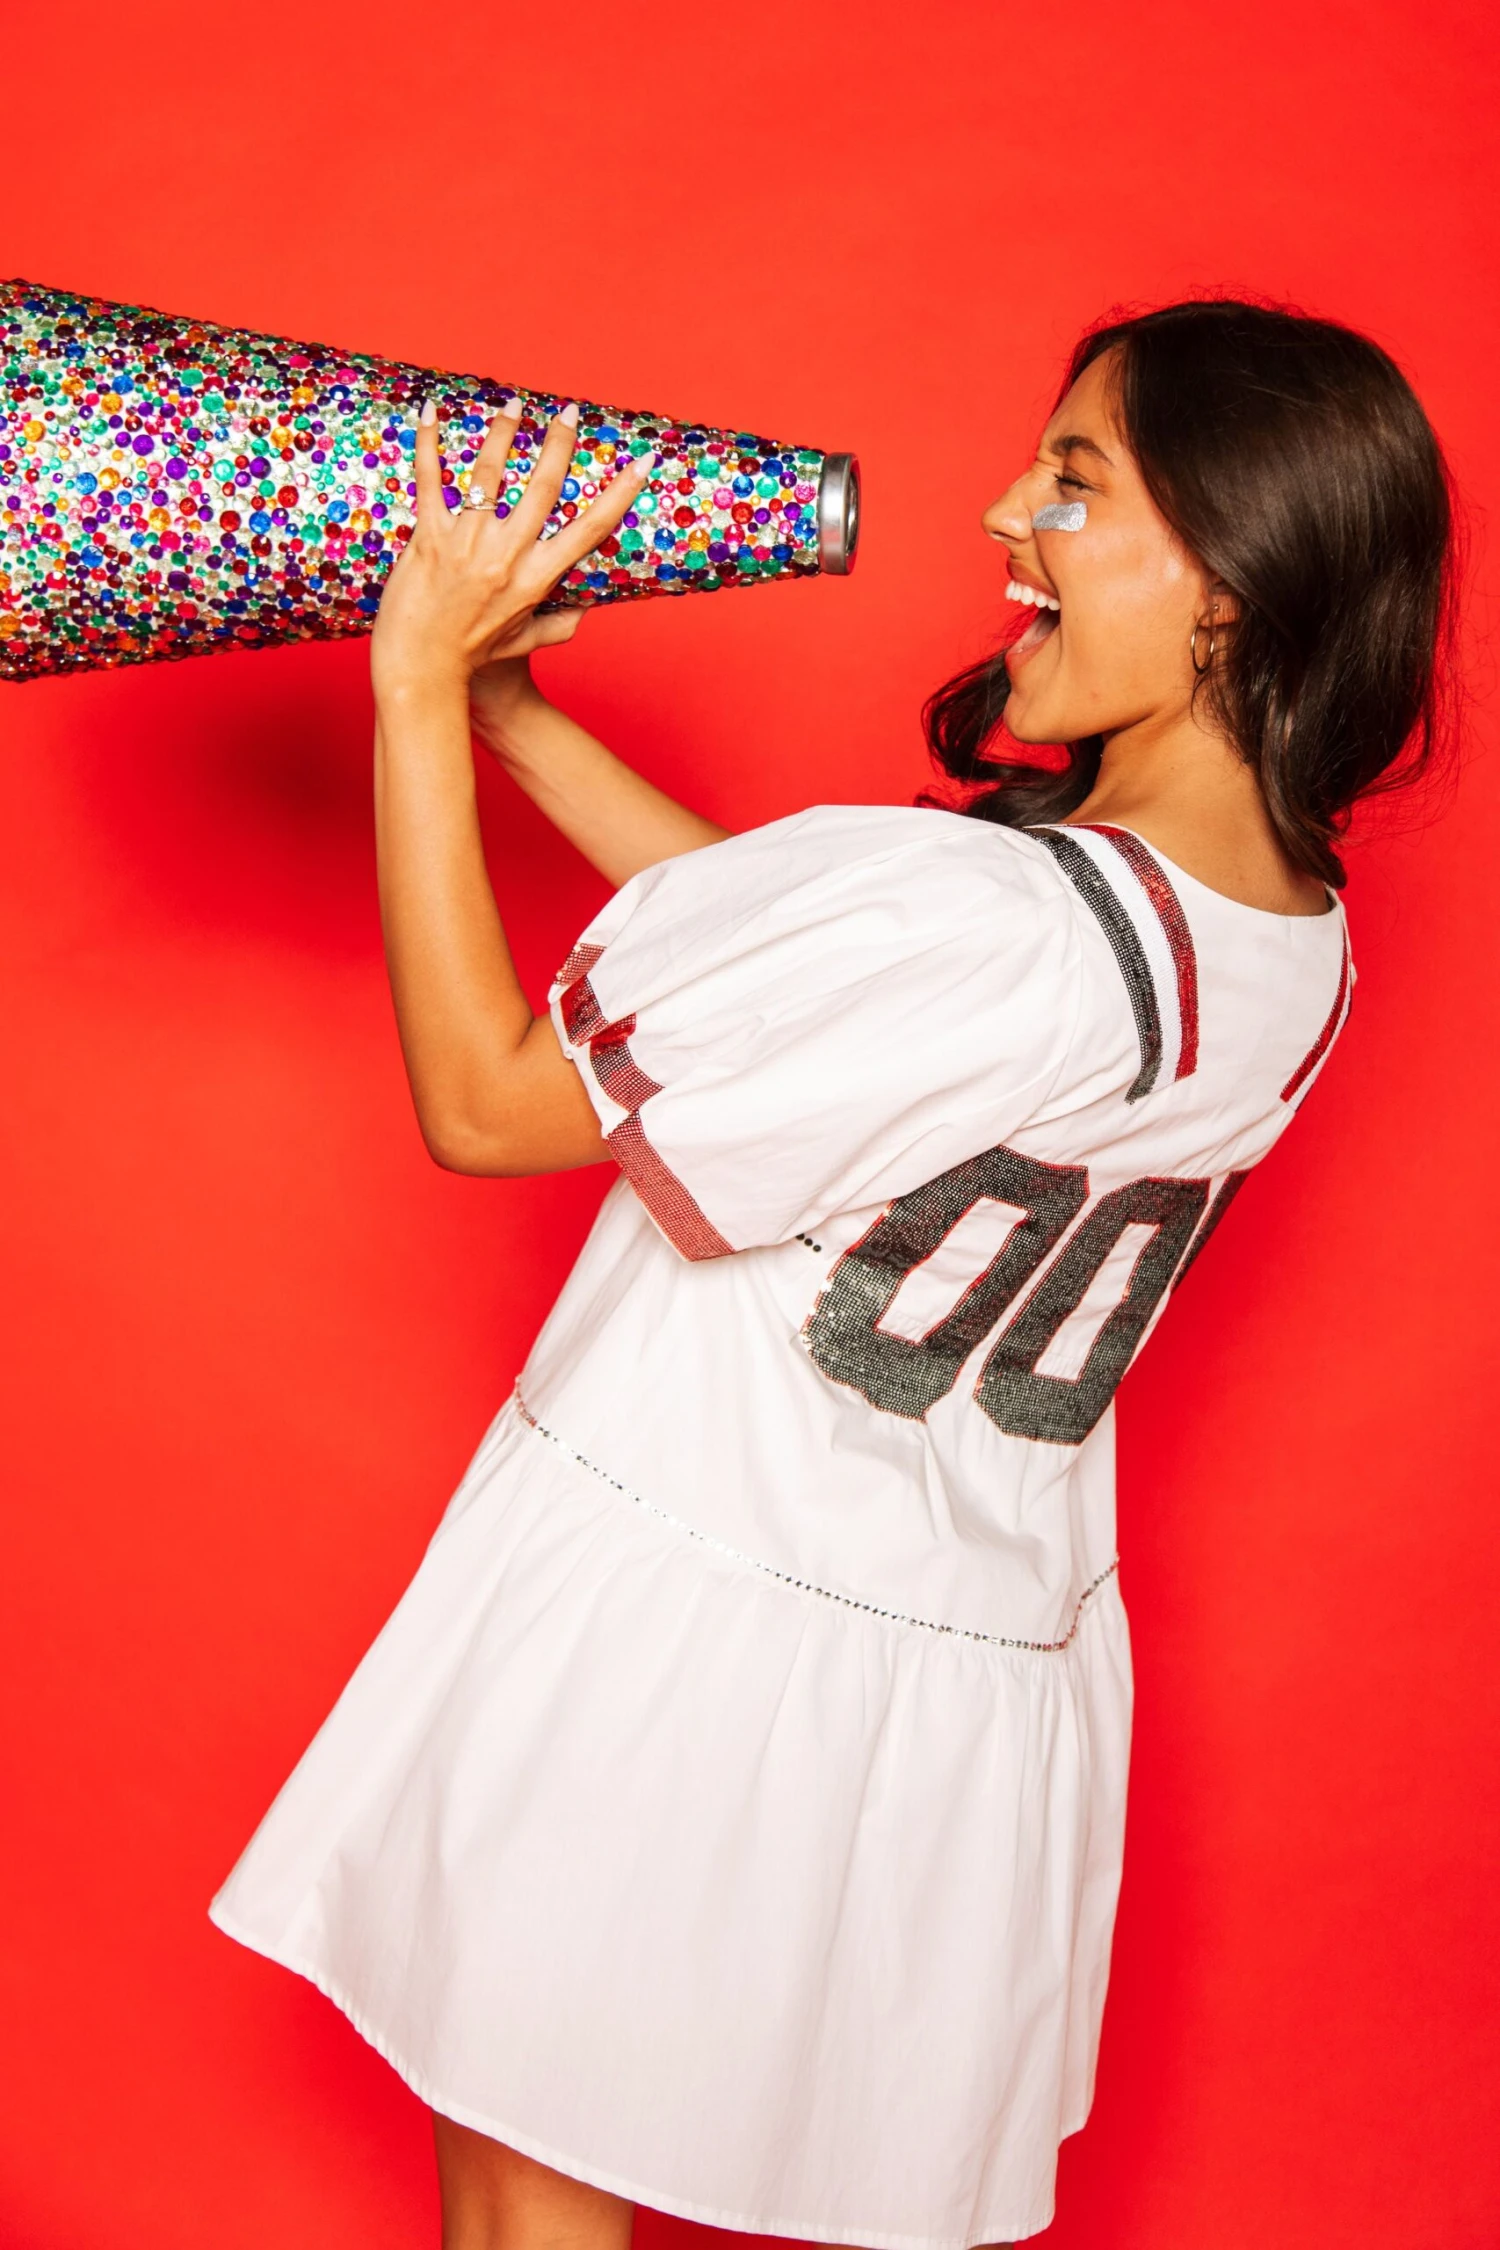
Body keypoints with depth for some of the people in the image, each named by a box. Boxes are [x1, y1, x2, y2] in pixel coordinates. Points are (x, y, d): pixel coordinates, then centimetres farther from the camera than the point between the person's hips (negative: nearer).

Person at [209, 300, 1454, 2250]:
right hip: (975, 1657, 8)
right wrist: (506, 707, 8)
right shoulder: (1293, 932, -2)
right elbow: (791, 930, 8)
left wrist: (420, 687, -14)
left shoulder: (1003, 917, -30)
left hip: (700, 1620, -7)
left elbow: (483, 1100, -21)